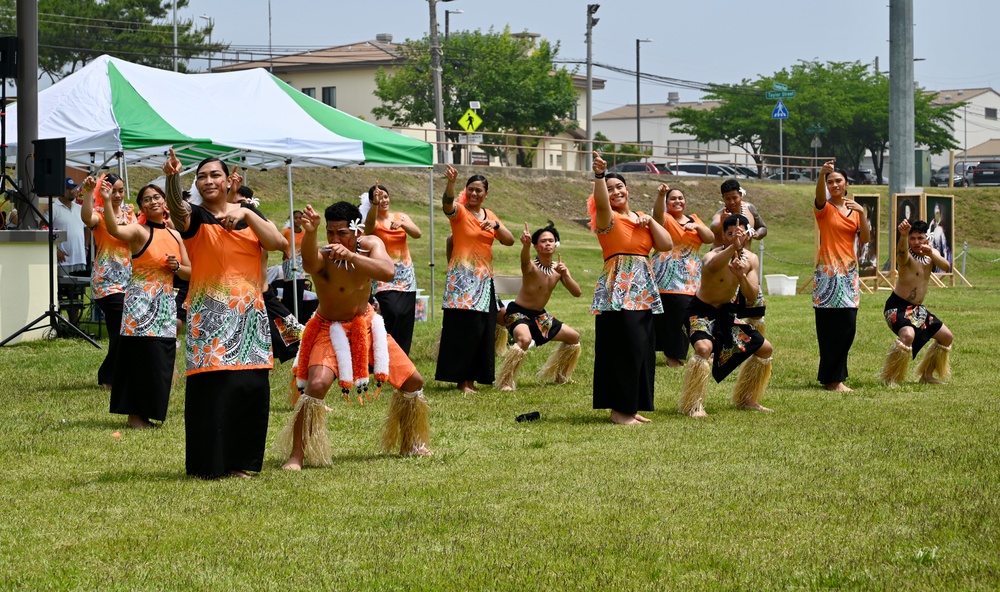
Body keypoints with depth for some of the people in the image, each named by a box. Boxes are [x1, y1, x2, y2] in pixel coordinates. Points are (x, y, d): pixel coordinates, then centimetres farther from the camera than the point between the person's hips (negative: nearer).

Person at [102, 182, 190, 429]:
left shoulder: (175, 235, 12)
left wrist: (177, 267, -5)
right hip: (141, 302, -6)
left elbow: (190, 272, 16)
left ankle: (150, 412, 15)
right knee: (144, 355, -9)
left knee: (162, 358, 5)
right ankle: (136, 415, -1)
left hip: (166, 303, 6)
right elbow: (113, 230, -28)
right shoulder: (139, 231, -6)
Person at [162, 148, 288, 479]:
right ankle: (209, 464, -4)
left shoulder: (249, 213, 14)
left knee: (252, 387, 0)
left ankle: (239, 461, 12)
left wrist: (246, 214, -8)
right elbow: (175, 207, -23)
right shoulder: (194, 216, 1)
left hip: (249, 312, 4)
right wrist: (172, 177, -43)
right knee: (213, 387, -11)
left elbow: (279, 243, 0)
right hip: (210, 313, -4)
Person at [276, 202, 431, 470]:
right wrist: (310, 233, -77)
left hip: (366, 325, 5)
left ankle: (410, 444, 29)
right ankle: (296, 455, -19)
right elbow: (309, 261, -54)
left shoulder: (371, 245, -16)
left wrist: (350, 256, -51)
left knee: (413, 381, 7)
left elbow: (388, 272, -37)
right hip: (330, 329, -5)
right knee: (317, 384, -29)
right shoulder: (323, 257, -28)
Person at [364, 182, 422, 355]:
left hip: (406, 276, 4)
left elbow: (417, 233, -7)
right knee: (393, 313, -23)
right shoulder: (371, 222, -3)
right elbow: (370, 222, -29)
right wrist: (375, 204, -48)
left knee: (405, 320, 2)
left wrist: (401, 224, -26)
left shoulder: (401, 216, 9)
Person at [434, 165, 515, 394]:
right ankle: (462, 378, -6)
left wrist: (496, 225, -10)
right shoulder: (459, 212, -3)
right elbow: (447, 203, -27)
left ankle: (470, 377, 11)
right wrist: (450, 182, -46)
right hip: (462, 278, -6)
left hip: (484, 279, 6)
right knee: (464, 328, -10)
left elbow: (510, 241, 9)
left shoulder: (490, 215, 14)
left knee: (483, 329, 4)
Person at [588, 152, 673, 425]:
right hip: (617, 291, -6)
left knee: (643, 348, 6)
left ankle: (632, 406, 14)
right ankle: (619, 408, -6)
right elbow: (601, 201, -25)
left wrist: (650, 222, -2)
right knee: (625, 348, -11)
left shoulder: (641, 218, 16)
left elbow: (666, 245, 8)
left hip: (644, 290, 6)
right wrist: (599, 174, -40)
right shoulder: (608, 218, -2)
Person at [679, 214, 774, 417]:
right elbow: (711, 266, -54)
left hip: (726, 312, 7)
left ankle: (745, 399, 28)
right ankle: (693, 405, -22)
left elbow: (752, 294, -12)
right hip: (701, 311, -7)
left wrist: (742, 275, -31)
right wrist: (733, 247, -69)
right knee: (704, 348, -36)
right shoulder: (714, 255, -27)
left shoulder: (750, 259, -5)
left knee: (765, 348, 10)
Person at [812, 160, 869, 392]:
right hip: (828, 272, -5)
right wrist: (821, 174, -46)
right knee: (831, 328, -8)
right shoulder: (824, 208, -1)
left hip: (849, 271, 5)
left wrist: (862, 212, -11)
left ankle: (833, 377, 13)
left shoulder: (855, 210, 14)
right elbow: (819, 195, -26)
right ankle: (832, 379, -3)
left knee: (848, 327, 3)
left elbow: (865, 238, 3)